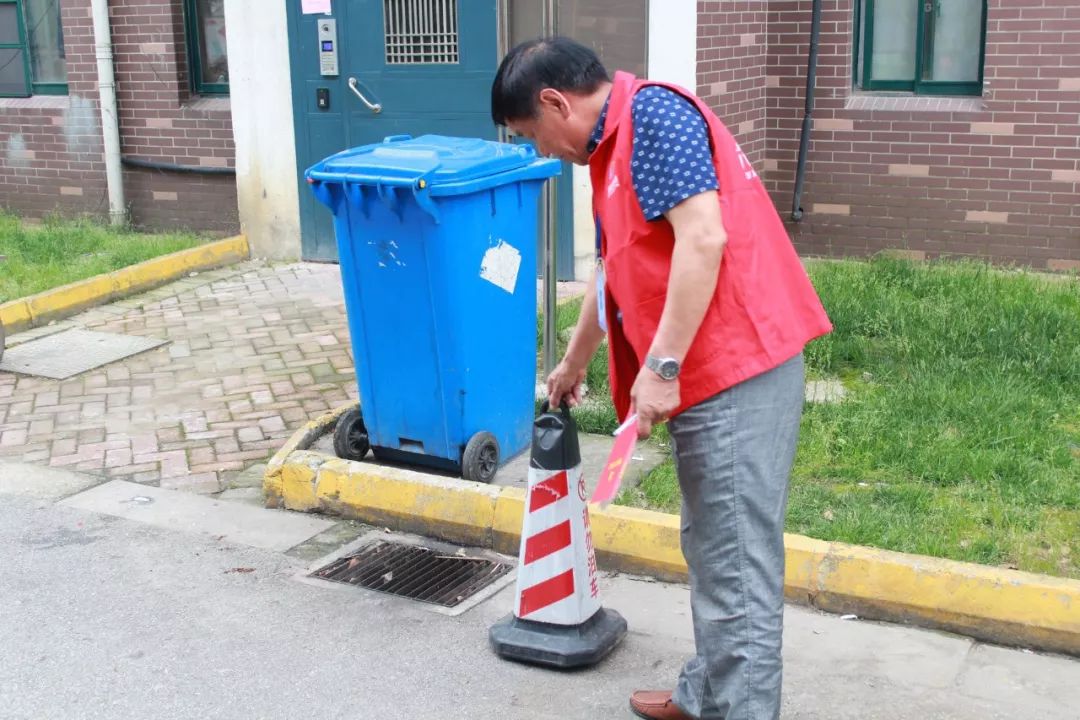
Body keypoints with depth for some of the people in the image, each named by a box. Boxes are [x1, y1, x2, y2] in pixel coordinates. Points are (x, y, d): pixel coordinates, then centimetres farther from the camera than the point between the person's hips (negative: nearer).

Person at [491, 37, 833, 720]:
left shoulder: (651, 113, -10)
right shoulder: (616, 146, 21)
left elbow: (704, 238, -22)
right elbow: (615, 273, 33)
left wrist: (661, 366, -20)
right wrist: (574, 364, 44)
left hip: (736, 365, -10)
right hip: (714, 373, 10)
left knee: (736, 560, -4)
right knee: (713, 549, 18)